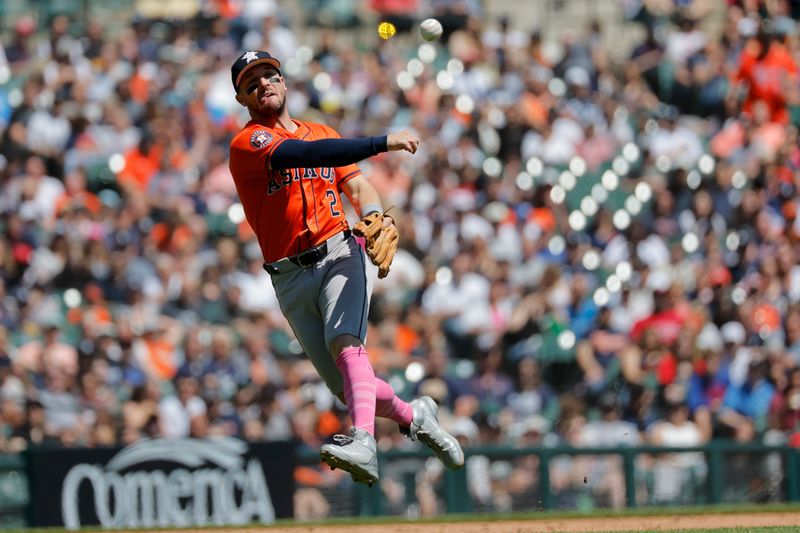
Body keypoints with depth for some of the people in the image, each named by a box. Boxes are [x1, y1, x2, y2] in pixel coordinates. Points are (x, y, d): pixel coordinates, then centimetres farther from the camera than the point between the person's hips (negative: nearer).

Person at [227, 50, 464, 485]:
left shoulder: (323, 133, 19)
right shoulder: (247, 144, -3)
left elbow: (357, 186, 13)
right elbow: (304, 155, -19)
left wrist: (373, 214, -12)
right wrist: (383, 143, -23)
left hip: (339, 254, 1)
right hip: (290, 277, -1)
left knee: (345, 341, -28)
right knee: (348, 388, -1)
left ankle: (362, 445, -46)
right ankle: (414, 417, 26)